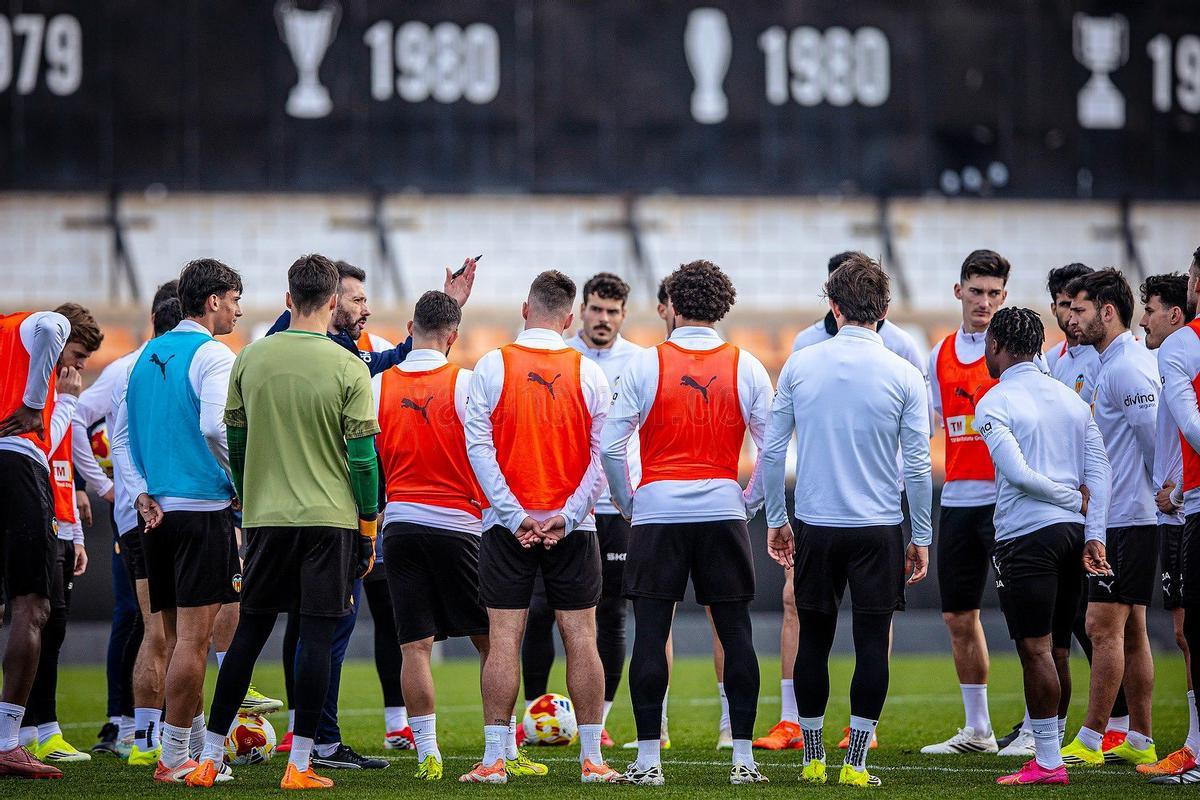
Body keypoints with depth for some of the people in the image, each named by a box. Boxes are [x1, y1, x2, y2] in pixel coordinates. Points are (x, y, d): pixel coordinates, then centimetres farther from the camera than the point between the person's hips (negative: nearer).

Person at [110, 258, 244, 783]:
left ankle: (197, 742, 18)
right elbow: (214, 427, -21)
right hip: (204, 509, -8)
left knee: (179, 637, 13)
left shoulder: (147, 356, 16)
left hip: (157, 514, 8)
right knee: (194, 637, -6)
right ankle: (174, 759, -7)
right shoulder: (212, 356, -8)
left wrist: (142, 495, 8)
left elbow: (120, 437, 14)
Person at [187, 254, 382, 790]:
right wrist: (368, 526, 3)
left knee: (250, 632, 10)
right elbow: (362, 457, -7)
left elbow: (234, 441, 10)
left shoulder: (251, 359, 3)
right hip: (330, 519, -3)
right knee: (317, 635, -1)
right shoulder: (348, 369, -7)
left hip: (265, 518, 3)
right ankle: (299, 765, -3)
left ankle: (210, 758, 10)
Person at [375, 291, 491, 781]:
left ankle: (427, 751, -1)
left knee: (415, 645, 3)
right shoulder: (464, 383, -7)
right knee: (491, 639, 7)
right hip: (457, 523, -3)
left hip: (399, 522, 3)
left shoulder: (380, 386, 3)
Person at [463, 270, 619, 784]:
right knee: (581, 639, 4)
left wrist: (514, 515, -8)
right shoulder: (588, 373, 0)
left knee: (503, 640, 0)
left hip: (508, 524, -1)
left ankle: (496, 758, -1)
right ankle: (592, 758, 4)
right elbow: (603, 454, -3)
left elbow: (478, 446, -8)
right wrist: (567, 515, -6)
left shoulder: (491, 366, -3)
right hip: (573, 528, 1)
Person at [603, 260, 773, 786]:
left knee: (650, 634, 1)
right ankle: (743, 758, 5)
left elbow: (611, 446, -4)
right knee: (735, 634, 6)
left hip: (657, 512, -2)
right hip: (724, 514, 2)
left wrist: (627, 504, 9)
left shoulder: (645, 364, -2)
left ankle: (648, 759, -1)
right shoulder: (746, 368, 3)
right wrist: (749, 501, 13)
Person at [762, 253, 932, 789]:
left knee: (814, 640, 12)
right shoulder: (904, 376, -5)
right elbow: (917, 466, -4)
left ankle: (813, 759, 17)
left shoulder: (799, 366, 0)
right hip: (878, 529, -2)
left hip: (814, 525, 2)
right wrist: (921, 538, 6)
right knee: (872, 644, 3)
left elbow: (772, 452, 3)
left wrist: (775, 520, 14)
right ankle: (855, 763, -1)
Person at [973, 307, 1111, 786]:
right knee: (1058, 651, 12)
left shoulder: (994, 404, -7)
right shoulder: (1071, 398, 14)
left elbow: (1017, 472, -18)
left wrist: (1072, 499, -4)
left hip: (1026, 536, -7)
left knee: (1035, 649, -7)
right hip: (1071, 531, 7)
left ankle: (1047, 762, -8)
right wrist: (1094, 534, 5)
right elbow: (1100, 470, 8)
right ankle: (1050, 753, 16)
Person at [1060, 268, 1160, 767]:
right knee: (1130, 632, 11)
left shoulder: (1127, 368, -16)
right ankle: (1139, 741, 14)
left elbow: (1156, 438, -19)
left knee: (1104, 628, -9)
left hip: (1127, 517, -11)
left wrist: (1163, 493, -10)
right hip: (1122, 516, 11)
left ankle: (1090, 741, -7)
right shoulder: (1113, 365, 17)